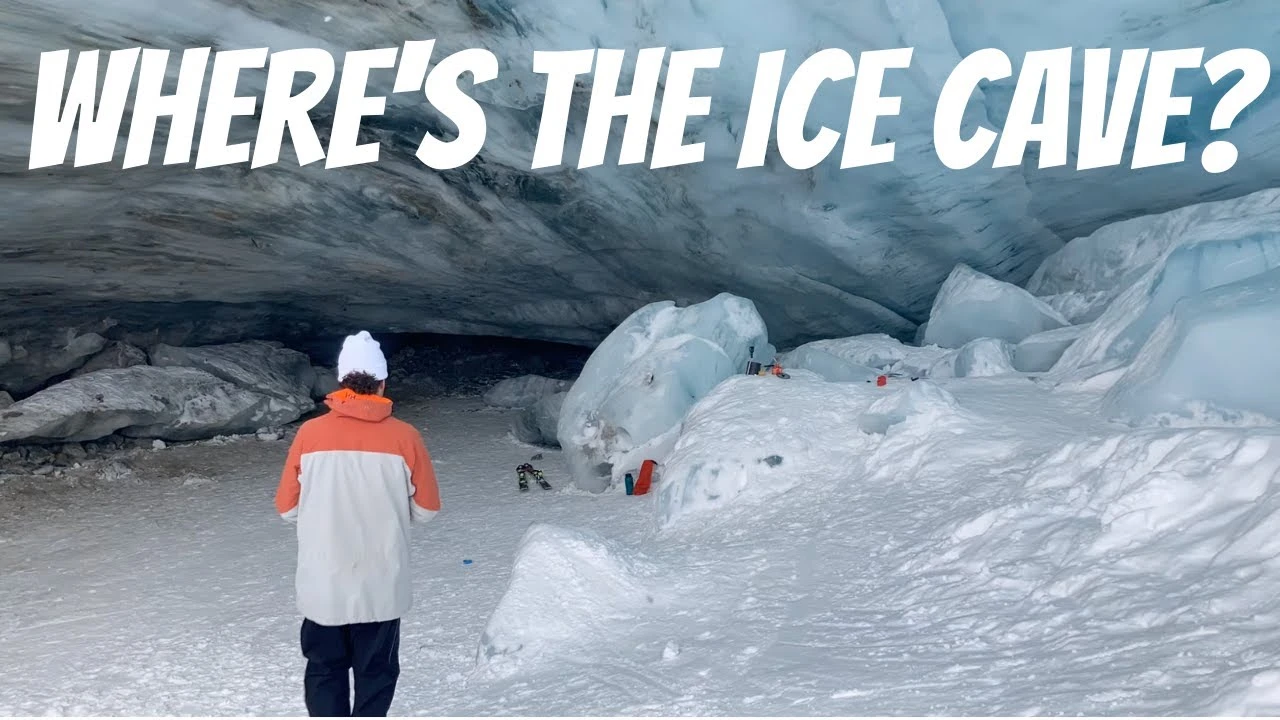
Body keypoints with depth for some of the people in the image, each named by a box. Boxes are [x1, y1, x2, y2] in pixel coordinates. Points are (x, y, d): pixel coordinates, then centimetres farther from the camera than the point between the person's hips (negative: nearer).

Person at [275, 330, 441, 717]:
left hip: (322, 584, 1)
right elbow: (427, 508, -1)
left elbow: (287, 507, 0)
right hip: (381, 586, 0)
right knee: (376, 673, 16)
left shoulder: (310, 433, -8)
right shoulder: (404, 436, -9)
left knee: (325, 672, 17)